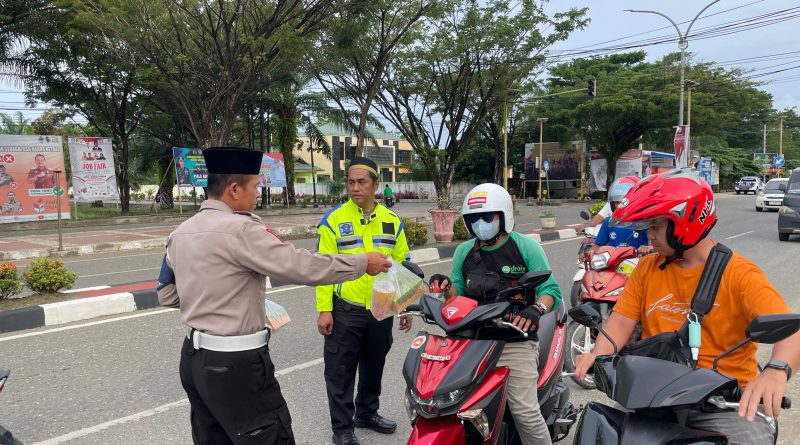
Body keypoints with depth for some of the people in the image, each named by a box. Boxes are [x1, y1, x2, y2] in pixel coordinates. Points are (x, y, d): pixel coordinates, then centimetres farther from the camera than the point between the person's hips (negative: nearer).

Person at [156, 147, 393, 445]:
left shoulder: (181, 232, 7)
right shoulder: (239, 229, -19)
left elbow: (166, 295, 15)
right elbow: (302, 267, -20)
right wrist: (363, 263, -10)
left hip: (194, 357, 9)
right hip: (235, 364, -9)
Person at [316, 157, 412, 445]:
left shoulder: (391, 220, 4)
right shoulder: (333, 220, -8)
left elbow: (402, 265, 8)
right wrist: (324, 309, -12)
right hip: (345, 310, -3)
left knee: (374, 367, 19)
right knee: (341, 372, 7)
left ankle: (367, 413, 39)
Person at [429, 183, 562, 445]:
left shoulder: (526, 247, 0)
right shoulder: (464, 252, 12)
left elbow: (551, 290, -3)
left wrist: (536, 309, -24)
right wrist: (447, 287, -6)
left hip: (515, 342, -4)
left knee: (525, 413, -10)